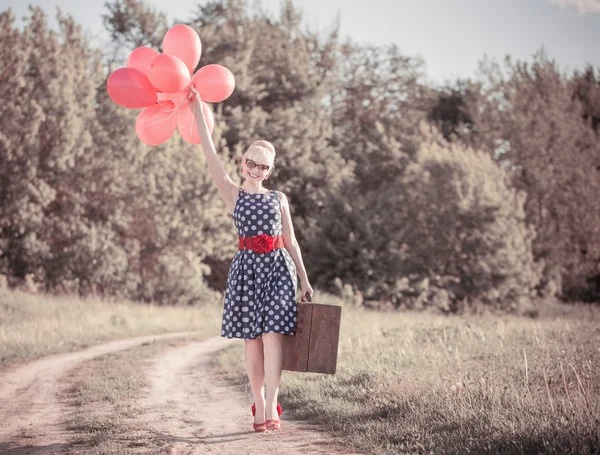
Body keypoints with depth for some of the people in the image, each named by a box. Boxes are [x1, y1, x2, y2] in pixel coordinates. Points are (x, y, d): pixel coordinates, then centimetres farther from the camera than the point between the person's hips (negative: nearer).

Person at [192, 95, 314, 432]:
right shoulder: (233, 194, 8)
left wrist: (304, 278, 11)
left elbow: (290, 240, 16)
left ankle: (271, 406, -17)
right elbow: (210, 153, 0)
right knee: (252, 338, 1)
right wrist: (198, 109, -6)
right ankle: (259, 405, 12)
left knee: (273, 333, -12)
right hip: (248, 267, 0)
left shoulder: (279, 199, 14)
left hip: (278, 266, 0)